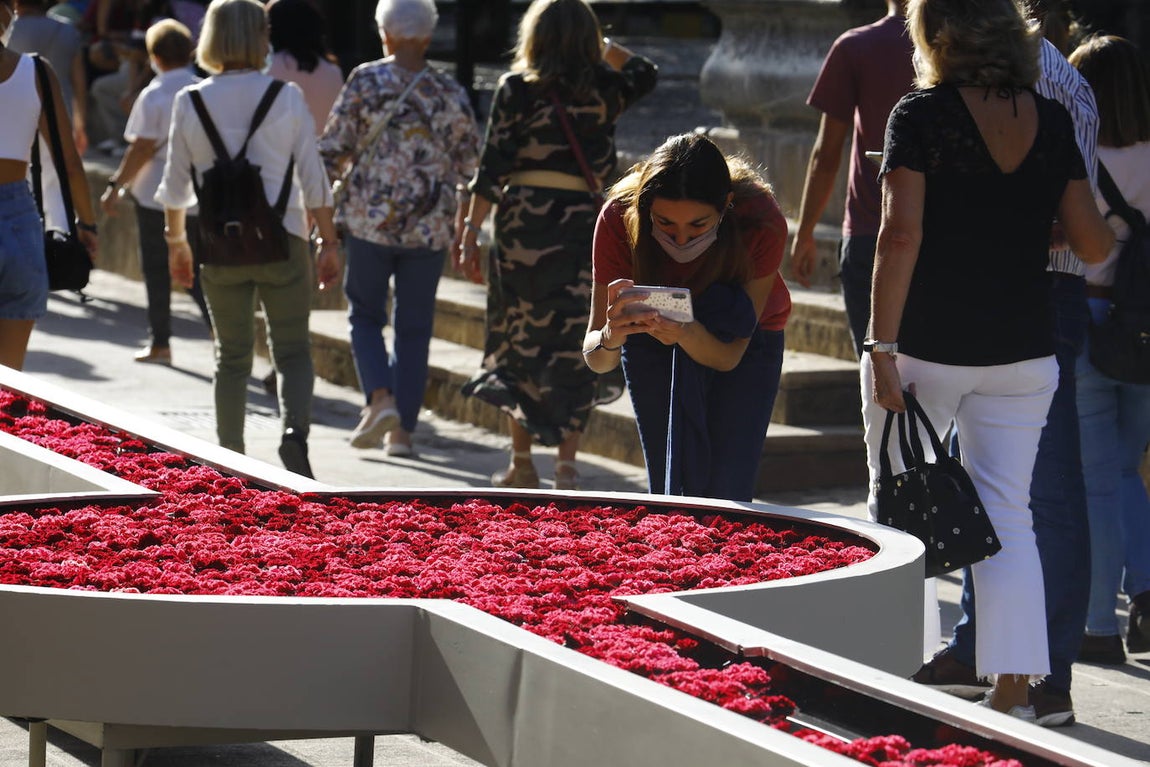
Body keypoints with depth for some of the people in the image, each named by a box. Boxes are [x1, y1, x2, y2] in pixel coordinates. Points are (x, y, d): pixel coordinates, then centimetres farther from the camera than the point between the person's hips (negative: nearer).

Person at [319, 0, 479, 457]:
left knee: (365, 314, 13)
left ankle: (380, 398, -9)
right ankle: (402, 430, 8)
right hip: (430, 229, 2)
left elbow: (334, 149, -5)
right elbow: (469, 166, 5)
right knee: (414, 327, 10)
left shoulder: (365, 81, -6)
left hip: (369, 220, -2)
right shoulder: (450, 94, 0)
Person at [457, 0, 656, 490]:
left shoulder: (517, 89, -3)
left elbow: (492, 168, -6)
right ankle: (566, 464, -3)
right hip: (581, 221, 1)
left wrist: (471, 232, -2)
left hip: (521, 218, -1)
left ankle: (522, 464, 13)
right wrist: (599, 45, 25)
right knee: (573, 345, 4)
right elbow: (644, 73, 28)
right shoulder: (604, 90, 3)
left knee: (518, 340, 10)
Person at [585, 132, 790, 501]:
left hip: (744, 341, -1)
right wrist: (610, 336, -53)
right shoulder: (620, 218, -31)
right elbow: (596, 360, -30)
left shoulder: (761, 223, -33)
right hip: (651, 340, 1)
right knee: (668, 492, -4)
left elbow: (729, 356, -27)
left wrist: (687, 334, -48)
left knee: (725, 498, -13)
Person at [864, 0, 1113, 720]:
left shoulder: (922, 114, -8)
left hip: (927, 343, -3)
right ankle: (1013, 689, 1)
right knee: (1007, 514, 7)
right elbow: (1094, 244, 2)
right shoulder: (1052, 122, 3)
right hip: (1023, 350, 4)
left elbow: (902, 233, -17)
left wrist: (882, 347, -16)